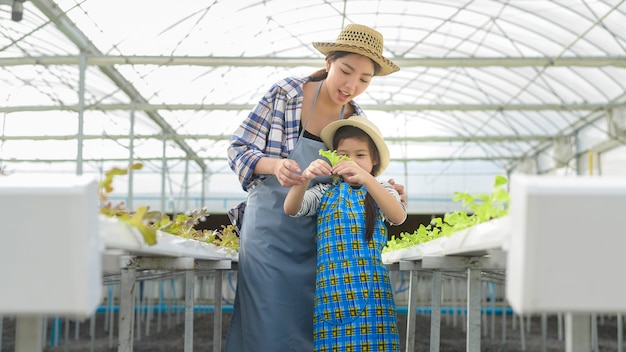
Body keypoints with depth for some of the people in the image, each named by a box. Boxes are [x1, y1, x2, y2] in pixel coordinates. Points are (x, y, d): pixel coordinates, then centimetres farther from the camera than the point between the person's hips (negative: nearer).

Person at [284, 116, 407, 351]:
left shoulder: (382, 191, 8)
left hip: (371, 291, -1)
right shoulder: (325, 192, 12)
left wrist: (365, 178, -27)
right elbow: (291, 209, -3)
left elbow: (399, 217, -13)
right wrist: (305, 178, -23)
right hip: (331, 290, 1)